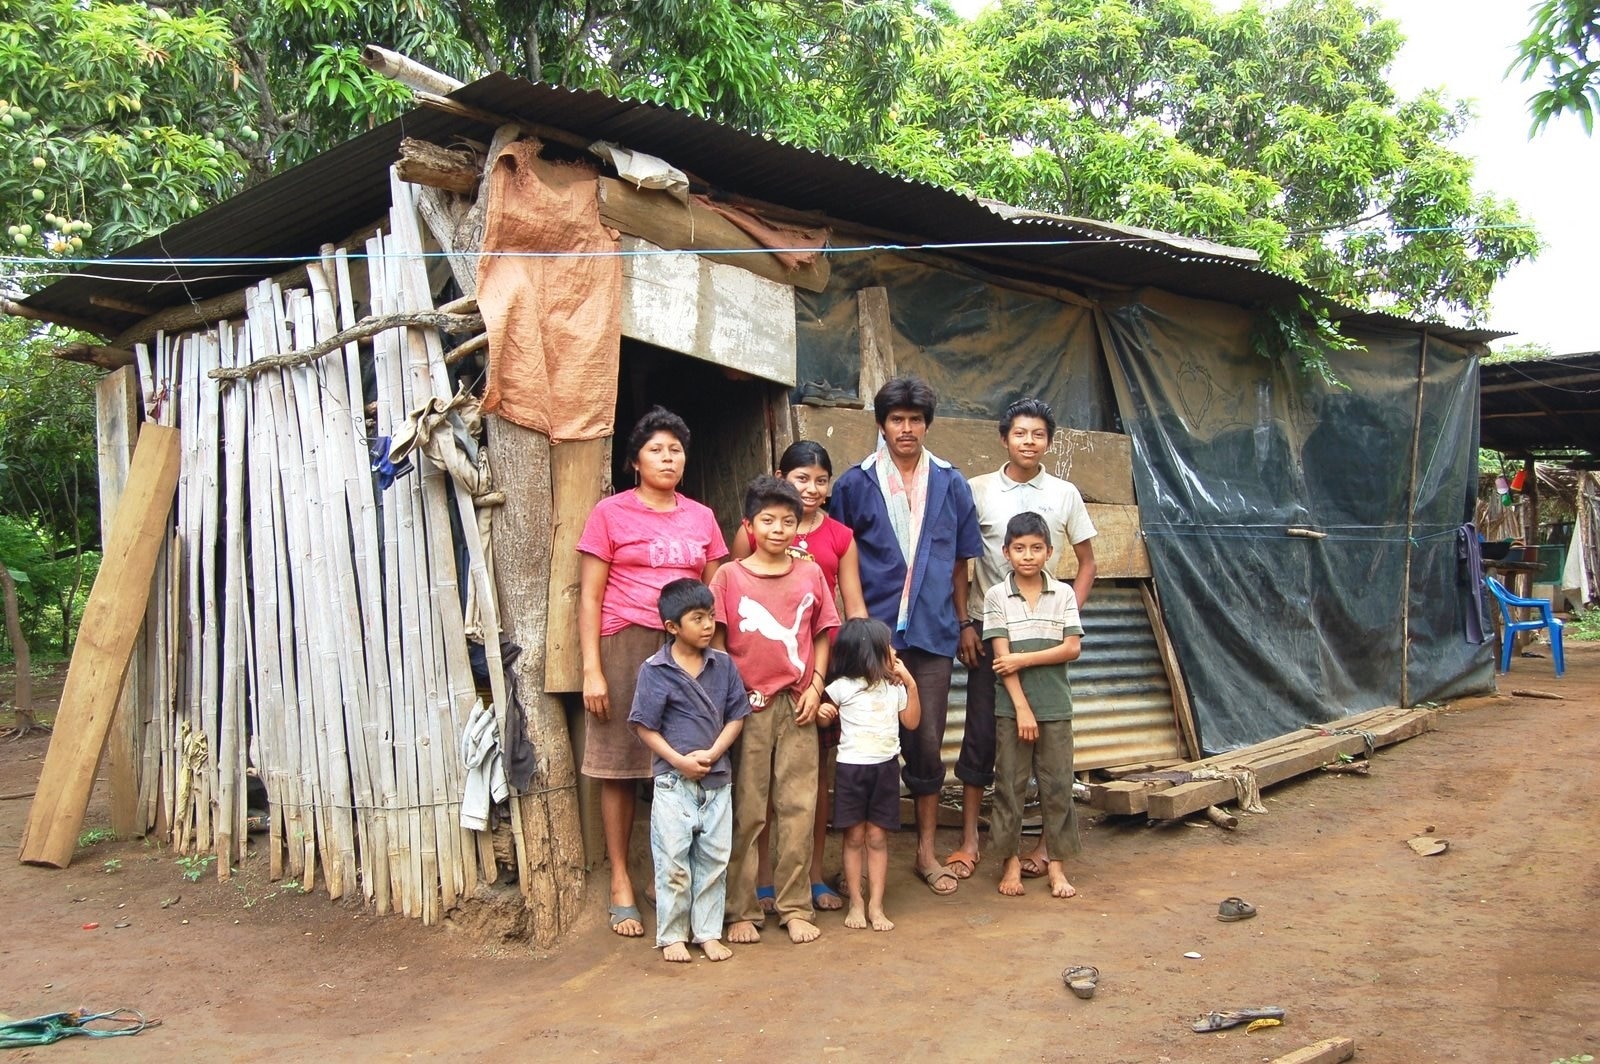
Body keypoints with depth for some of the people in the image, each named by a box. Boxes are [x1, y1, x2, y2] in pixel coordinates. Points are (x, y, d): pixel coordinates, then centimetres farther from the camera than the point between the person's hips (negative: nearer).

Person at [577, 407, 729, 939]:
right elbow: (589, 596, 0)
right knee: (619, 765, 1)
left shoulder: (701, 517, 14)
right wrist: (591, 670, -7)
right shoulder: (611, 512, 3)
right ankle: (620, 881, 12)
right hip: (625, 647, -3)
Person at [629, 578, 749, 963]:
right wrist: (678, 760, -15)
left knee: (714, 859, 11)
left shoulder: (723, 664, 1)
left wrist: (712, 754, -10)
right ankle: (671, 935, 18)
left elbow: (736, 715, 3)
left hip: (717, 779, 4)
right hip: (673, 780, -3)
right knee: (673, 862, 4)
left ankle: (708, 932, 23)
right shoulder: (655, 670, -9)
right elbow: (644, 726, -8)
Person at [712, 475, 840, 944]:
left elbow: (822, 635, 11)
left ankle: (796, 908, 15)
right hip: (747, 706, -2)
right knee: (746, 812, 4)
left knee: (799, 809, 4)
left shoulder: (810, 574, 7)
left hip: (797, 706, 2)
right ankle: (742, 911, 13)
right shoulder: (729, 576, 0)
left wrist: (815, 686, 0)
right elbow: (717, 641, 0)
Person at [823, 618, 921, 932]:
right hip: (852, 767, -3)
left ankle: (876, 905, 9)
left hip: (885, 767, 3)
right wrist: (822, 712, -20)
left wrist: (911, 684, 3)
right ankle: (856, 902, 13)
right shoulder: (842, 687, -9)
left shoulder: (894, 686, 6)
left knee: (877, 838, 5)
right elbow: (822, 709, 1)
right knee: (854, 838, 5)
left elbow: (911, 722, 12)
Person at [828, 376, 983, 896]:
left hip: (932, 632, 2)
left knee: (927, 743, 7)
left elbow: (959, 559, 13)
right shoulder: (855, 484, 1)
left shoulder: (950, 483, 7)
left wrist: (964, 621, 11)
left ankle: (927, 851, 20)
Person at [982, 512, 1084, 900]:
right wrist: (1022, 708, -12)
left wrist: (1024, 659, -13)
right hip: (1011, 707, -1)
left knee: (1057, 785, 5)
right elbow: (1002, 658, -7)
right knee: (1010, 785, 4)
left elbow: (1072, 648, -4)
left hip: (1056, 707, 1)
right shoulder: (997, 596, -1)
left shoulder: (1063, 594, 3)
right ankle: (1011, 861, 15)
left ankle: (1055, 864, 15)